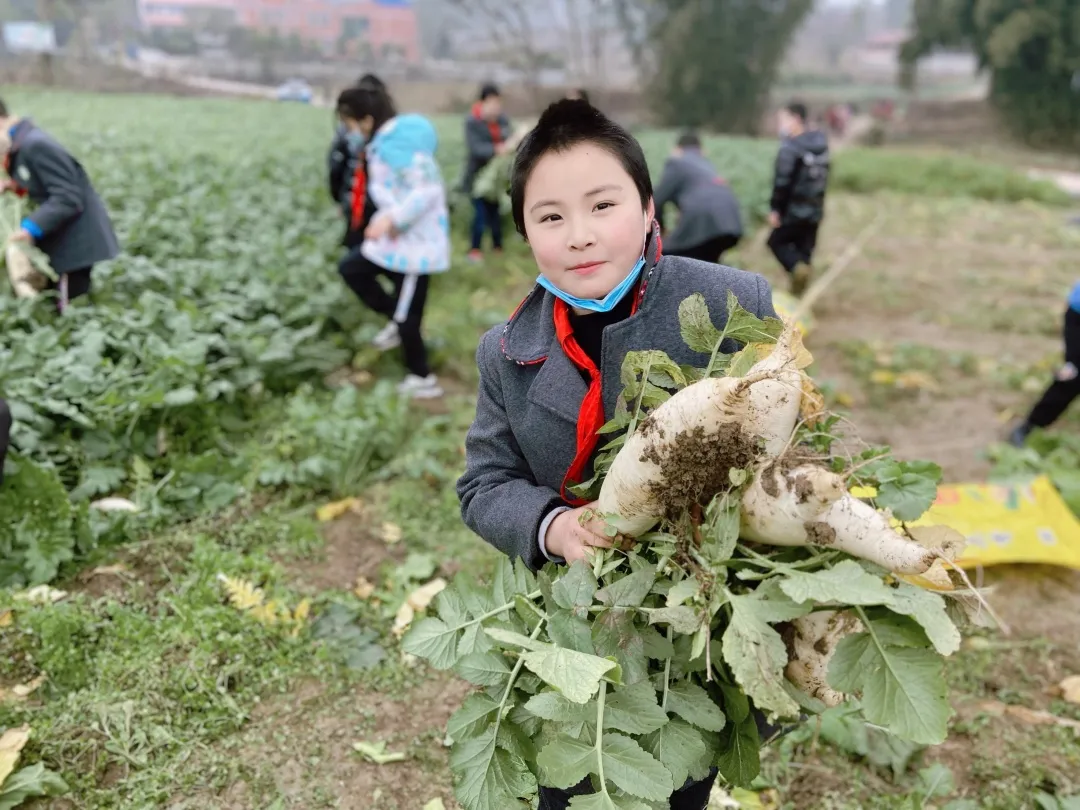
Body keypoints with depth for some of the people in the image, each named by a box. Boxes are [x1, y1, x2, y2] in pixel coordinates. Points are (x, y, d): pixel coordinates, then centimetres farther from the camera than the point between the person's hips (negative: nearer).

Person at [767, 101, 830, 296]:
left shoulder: (791, 147, -16)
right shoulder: (821, 141, 8)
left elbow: (783, 181, -18)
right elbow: (823, 175, 14)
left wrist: (776, 209, -12)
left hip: (794, 209, -7)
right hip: (815, 209, 7)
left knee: (777, 241, 11)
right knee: (805, 250, 12)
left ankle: (797, 267, -14)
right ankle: (799, 293, 14)